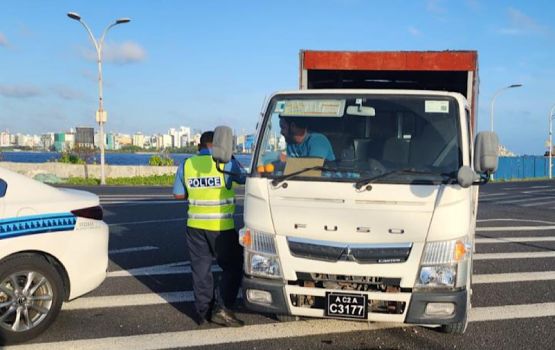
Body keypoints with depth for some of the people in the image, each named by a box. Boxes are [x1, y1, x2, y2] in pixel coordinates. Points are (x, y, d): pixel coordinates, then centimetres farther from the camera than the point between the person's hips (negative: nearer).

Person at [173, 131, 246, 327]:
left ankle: (203, 312, 16)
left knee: (200, 269, 12)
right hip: (221, 226, -4)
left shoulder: (187, 164, 5)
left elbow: (178, 194, 9)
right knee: (232, 267, 8)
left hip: (195, 226, 4)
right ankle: (221, 308, -2)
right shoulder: (226, 162, -7)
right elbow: (245, 179, 7)